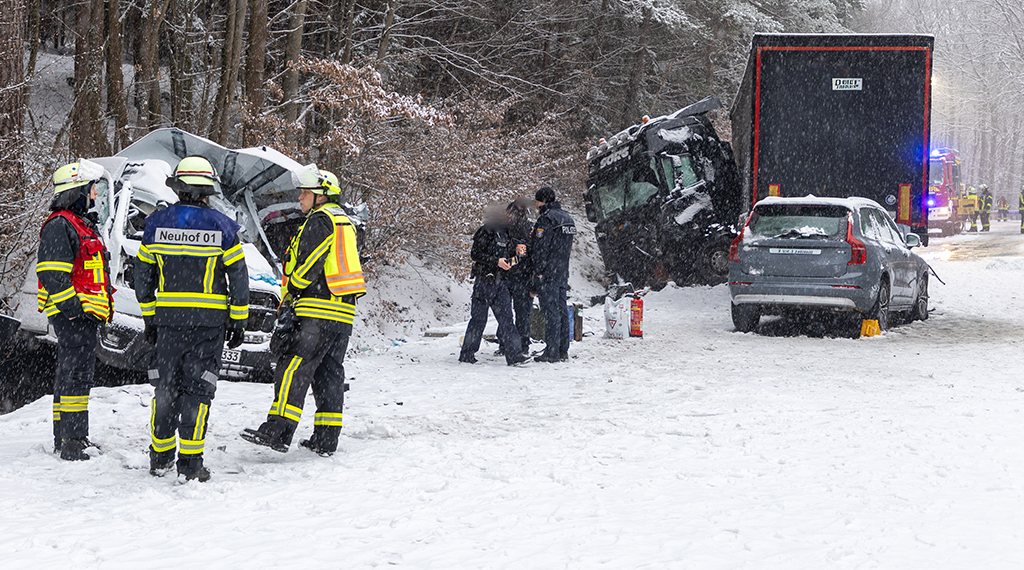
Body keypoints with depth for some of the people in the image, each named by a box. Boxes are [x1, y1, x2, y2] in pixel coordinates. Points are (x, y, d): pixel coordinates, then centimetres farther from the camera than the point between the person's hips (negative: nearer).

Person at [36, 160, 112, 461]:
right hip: (73, 315, -11)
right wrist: (71, 307, -23)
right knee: (76, 373, -13)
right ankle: (69, 441, -14)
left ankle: (73, 437, 24)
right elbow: (51, 274, -21)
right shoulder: (59, 226, -14)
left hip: (85, 314, 11)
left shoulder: (82, 224, 21)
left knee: (76, 373, 16)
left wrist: (98, 308, 25)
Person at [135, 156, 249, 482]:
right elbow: (238, 276, -2)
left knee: (165, 387, 12)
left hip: (168, 320, 2)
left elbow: (143, 275, 8)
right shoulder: (222, 226, -5)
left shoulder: (155, 223, 2)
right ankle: (190, 462, -4)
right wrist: (239, 321, 6)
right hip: (210, 321, -2)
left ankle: (160, 458, 17)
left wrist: (149, 318, 16)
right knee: (197, 389, 0)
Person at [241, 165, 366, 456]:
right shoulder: (345, 222, 22)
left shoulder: (319, 220, -8)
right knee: (329, 373, 10)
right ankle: (326, 440, 11)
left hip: (317, 312, -9)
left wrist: (288, 300, -8)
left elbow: (308, 266, -15)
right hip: (344, 315, 9)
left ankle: (278, 431, -17)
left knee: (294, 368, -11)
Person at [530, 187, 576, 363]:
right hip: (563, 273, 8)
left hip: (548, 274, -8)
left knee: (550, 311, -7)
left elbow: (541, 247, -16)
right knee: (562, 310, 11)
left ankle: (552, 352, -7)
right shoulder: (567, 218, 15)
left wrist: (538, 271, -12)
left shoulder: (546, 219, -13)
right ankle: (563, 350, 13)